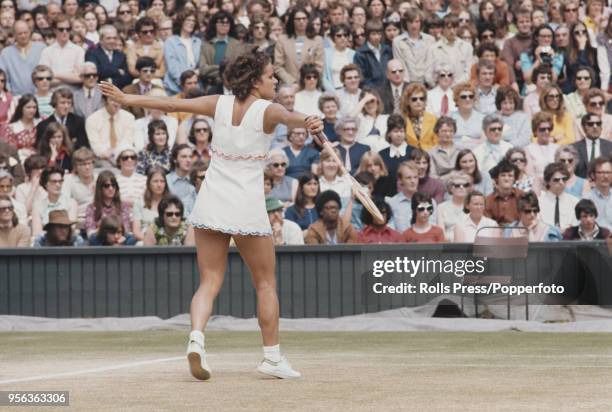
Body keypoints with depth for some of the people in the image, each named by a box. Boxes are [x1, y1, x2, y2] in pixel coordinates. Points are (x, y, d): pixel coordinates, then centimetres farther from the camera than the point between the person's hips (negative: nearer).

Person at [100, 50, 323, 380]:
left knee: (209, 282, 5)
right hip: (247, 210, -4)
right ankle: (272, 357, 12)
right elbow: (288, 117, -31)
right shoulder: (267, 111, -8)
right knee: (266, 283, 11)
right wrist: (307, 122, -53)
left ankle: (196, 337, -21)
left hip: (210, 204, 4)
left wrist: (126, 98, 18)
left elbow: (172, 104, 7)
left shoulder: (219, 104, 4)